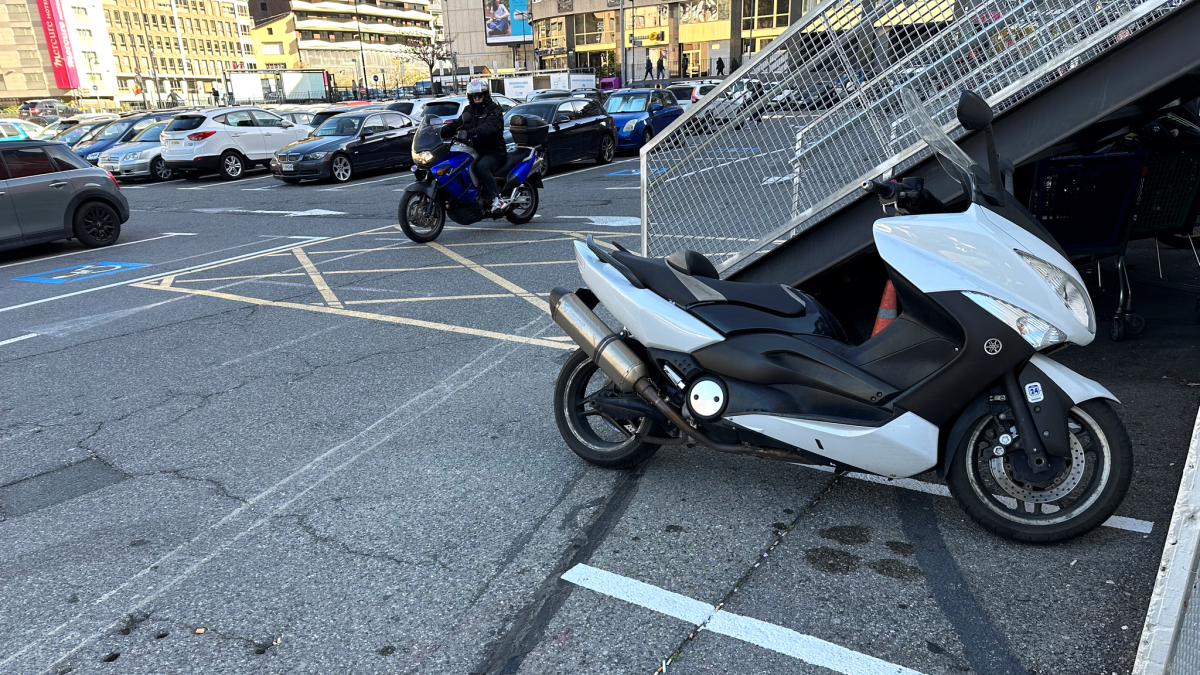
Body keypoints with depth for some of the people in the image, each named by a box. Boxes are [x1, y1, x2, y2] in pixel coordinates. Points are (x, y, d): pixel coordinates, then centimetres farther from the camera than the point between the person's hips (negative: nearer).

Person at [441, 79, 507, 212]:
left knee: (481, 166, -36)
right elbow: (456, 125, 14)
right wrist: (439, 132, -6)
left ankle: (496, 200, -37)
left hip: (494, 152, -7)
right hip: (476, 151, 7)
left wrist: (470, 133, -42)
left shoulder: (494, 109, -5)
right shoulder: (469, 110, 18)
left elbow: (491, 126, -26)